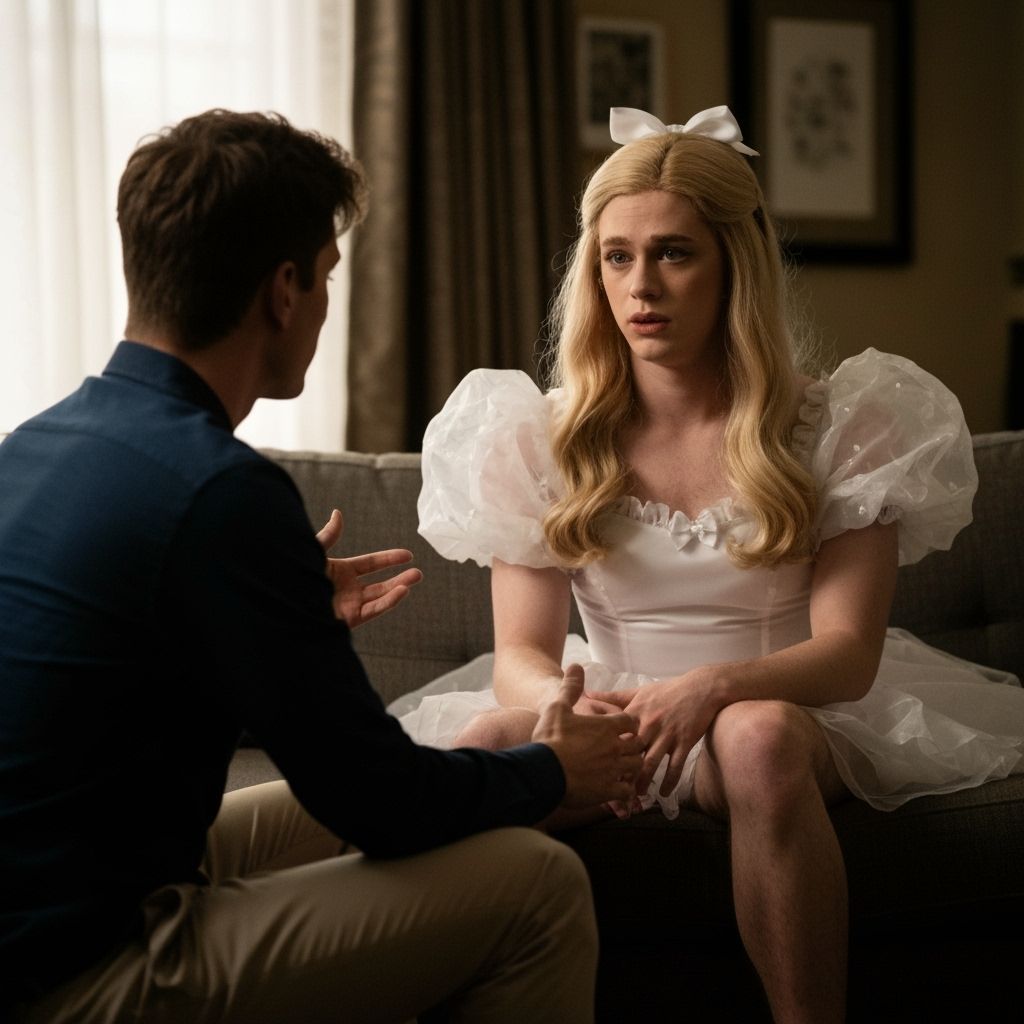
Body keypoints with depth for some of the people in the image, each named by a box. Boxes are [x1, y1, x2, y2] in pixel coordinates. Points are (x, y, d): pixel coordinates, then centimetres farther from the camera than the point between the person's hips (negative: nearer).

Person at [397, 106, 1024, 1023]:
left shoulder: (838, 428, -3)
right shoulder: (543, 439, 2)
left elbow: (846, 653, -11)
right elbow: (521, 653, -2)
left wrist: (714, 686, -32)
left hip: (792, 717, -1)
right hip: (609, 715, 2)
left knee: (759, 735, -38)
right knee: (480, 743, -31)